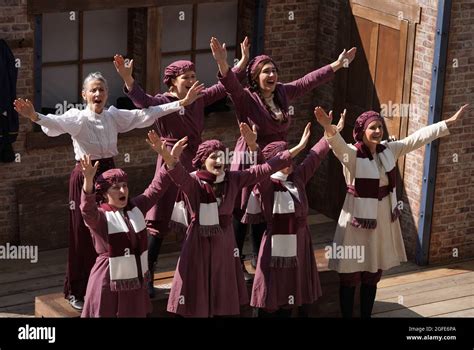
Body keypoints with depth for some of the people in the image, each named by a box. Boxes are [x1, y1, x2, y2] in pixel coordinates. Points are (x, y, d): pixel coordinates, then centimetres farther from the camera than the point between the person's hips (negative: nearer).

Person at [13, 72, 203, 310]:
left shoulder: (114, 116, 3)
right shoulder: (77, 118, -11)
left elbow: (146, 114, 2)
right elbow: (57, 123, -32)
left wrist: (183, 102, -2)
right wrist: (34, 116, -54)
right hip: (84, 178, -5)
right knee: (83, 234, 0)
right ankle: (76, 291, 12)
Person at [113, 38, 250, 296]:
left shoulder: (199, 99, 8)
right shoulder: (163, 102, -10)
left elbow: (224, 86, 19)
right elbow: (143, 101, -30)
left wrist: (243, 62, 19)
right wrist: (127, 78, -47)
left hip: (195, 162, 6)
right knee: (159, 222, -7)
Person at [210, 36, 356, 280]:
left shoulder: (283, 93, 3)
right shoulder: (245, 98, -15)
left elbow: (310, 81, 14)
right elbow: (231, 84, -34)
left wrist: (337, 65, 19)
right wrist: (223, 63, -54)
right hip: (249, 162, -6)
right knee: (241, 215, 2)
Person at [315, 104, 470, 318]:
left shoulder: (389, 150, 2)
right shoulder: (352, 155, -17)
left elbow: (419, 137, 5)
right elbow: (338, 144, -38)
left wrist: (450, 122, 5)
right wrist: (328, 127, -61)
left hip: (383, 221, 6)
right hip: (359, 221, -6)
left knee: (372, 276, 16)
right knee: (351, 278, 4)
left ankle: (366, 316, 28)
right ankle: (347, 317, 15)